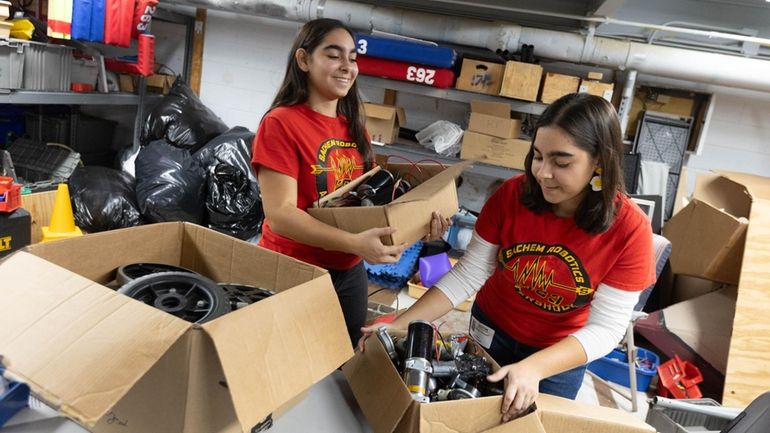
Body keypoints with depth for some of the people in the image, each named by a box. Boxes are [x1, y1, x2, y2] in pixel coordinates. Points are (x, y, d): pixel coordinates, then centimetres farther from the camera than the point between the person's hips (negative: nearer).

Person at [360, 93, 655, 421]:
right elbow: (467, 275, -16)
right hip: (491, 331, 2)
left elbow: (606, 328, -24)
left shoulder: (630, 229, -26)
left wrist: (533, 368, -39)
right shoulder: (511, 195, -21)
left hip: (560, 355, -1)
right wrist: (401, 325, -25)